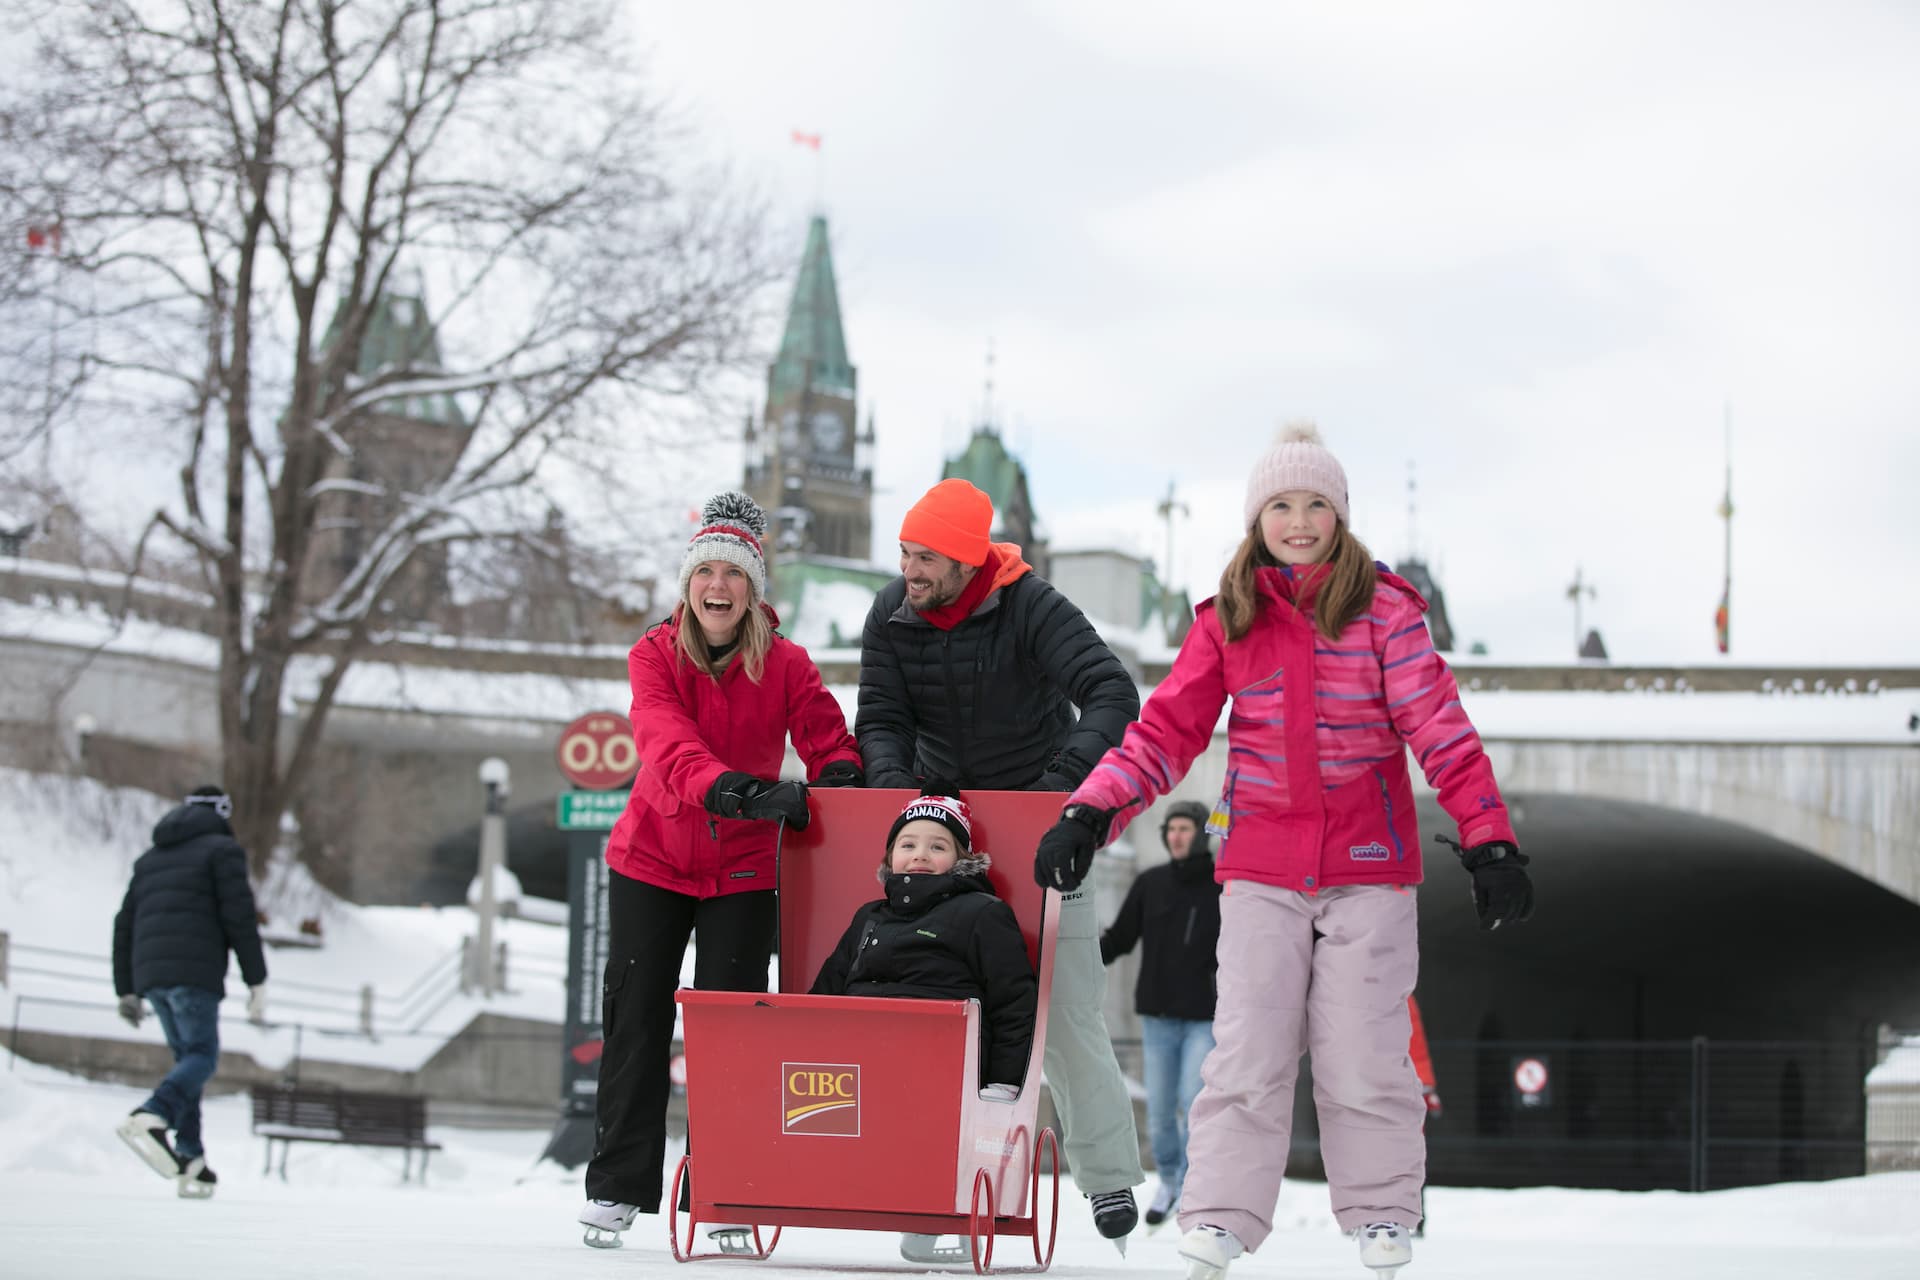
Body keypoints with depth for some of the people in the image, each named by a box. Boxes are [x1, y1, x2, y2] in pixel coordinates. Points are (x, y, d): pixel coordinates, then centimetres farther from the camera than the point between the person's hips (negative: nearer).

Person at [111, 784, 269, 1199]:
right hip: (196, 973, -6)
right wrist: (257, 981, -5)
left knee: (187, 1059, 12)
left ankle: (190, 1160, 0)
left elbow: (125, 927, 21)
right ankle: (151, 1118, -34)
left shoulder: (150, 859, 25)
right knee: (202, 1059, -7)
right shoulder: (222, 850, 5)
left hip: (150, 975, 6)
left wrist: (127, 991, 23)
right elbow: (240, 918, -6)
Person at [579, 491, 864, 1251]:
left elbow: (830, 744, -5)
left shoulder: (786, 665, -6)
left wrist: (836, 782, -29)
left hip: (742, 870, 0)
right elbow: (668, 744, -25)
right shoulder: (654, 655, -10)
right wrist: (738, 791, -41)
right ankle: (617, 1187, 10)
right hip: (652, 859, 0)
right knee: (634, 1018, 2)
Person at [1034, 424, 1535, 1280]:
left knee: (1362, 1050, 1)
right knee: (1248, 1046, -4)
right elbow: (1167, 731, 4)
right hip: (1262, 867, 1)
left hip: (1369, 864, -1)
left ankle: (1381, 1211, 17)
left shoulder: (1386, 610, -1)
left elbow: (1441, 729, -4)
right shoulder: (1227, 622, 5)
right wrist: (1093, 811, -9)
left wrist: (1489, 840, -11)